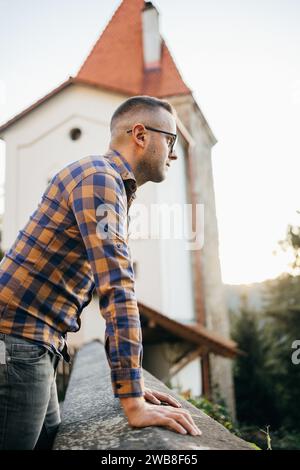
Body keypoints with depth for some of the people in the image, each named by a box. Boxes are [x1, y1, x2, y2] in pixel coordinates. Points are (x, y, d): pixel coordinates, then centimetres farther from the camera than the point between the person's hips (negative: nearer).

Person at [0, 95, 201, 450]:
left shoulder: (114, 187, 18)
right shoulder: (99, 176, -13)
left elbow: (115, 291, 17)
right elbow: (117, 288, -22)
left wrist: (134, 387, 14)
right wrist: (133, 403, -22)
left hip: (37, 347, 10)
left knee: (49, 443, 16)